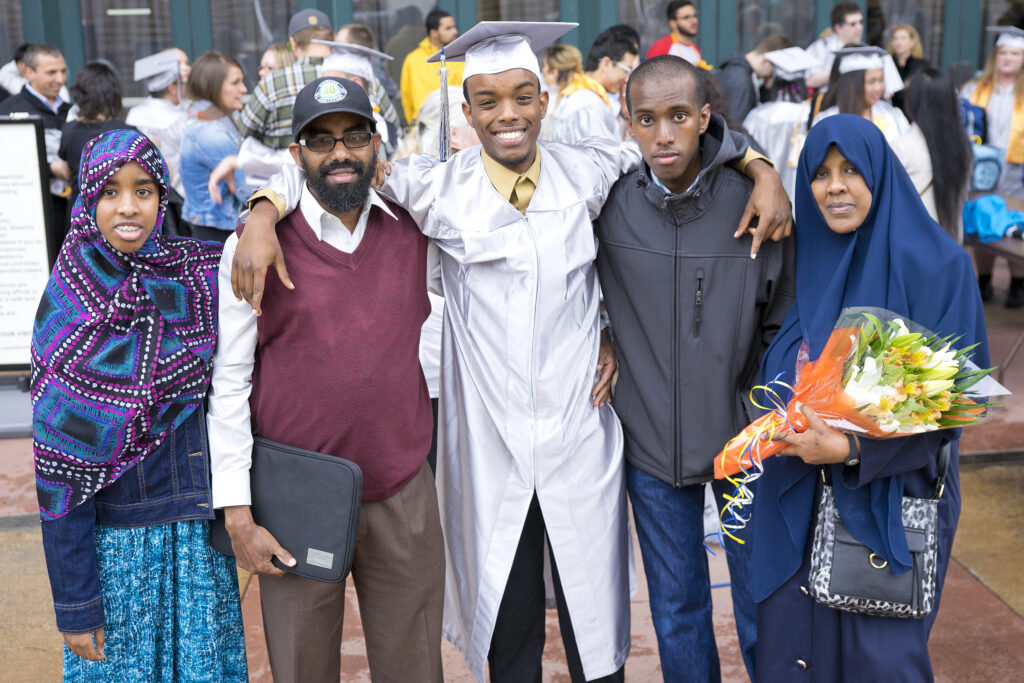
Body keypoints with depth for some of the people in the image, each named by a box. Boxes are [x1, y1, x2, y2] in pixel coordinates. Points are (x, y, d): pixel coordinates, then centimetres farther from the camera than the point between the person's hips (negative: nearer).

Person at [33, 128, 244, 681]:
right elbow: (60, 472, -9)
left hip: (198, 535, 2)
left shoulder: (201, 278, -4)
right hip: (111, 543, -2)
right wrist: (75, 604, -10)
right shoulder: (66, 310, -10)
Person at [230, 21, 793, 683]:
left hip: (580, 434, 1)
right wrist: (263, 214, -16)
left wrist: (761, 169, 0)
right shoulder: (439, 188, -3)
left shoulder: (588, 173, 1)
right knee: (507, 620, 12)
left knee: (594, 611, 9)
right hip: (490, 445, 0)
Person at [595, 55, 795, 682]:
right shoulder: (608, 203, -7)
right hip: (650, 443, 1)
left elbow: (785, 325, -2)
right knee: (676, 612, 16)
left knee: (763, 607, 11)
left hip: (742, 441, -1)